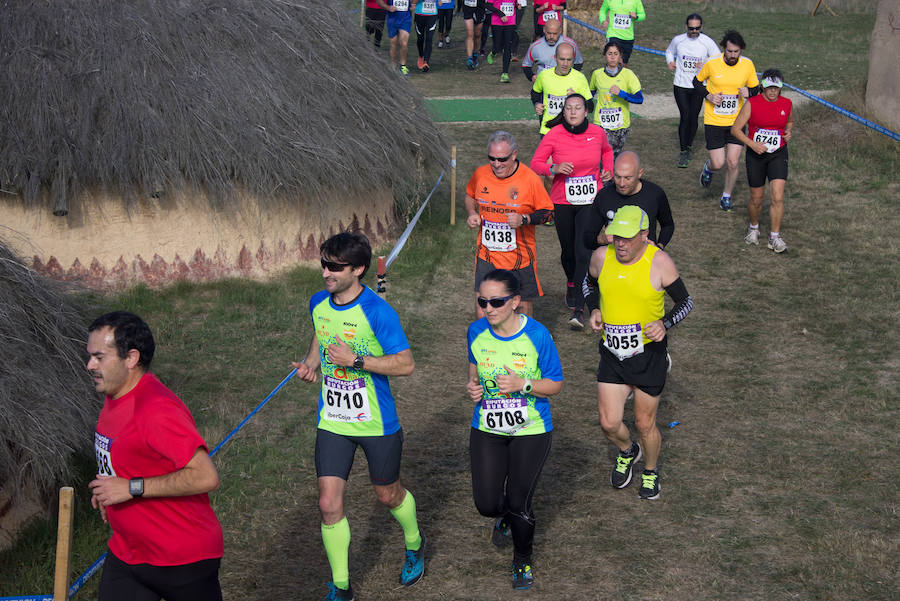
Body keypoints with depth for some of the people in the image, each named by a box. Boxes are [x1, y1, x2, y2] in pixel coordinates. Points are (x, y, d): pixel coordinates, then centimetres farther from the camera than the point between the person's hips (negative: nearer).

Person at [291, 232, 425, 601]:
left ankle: (414, 546, 48)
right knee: (329, 504, -2)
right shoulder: (318, 304, -1)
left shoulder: (377, 312, -21)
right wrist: (311, 362, 1)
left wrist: (356, 360, -27)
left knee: (388, 495, 15)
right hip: (332, 421, 4)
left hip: (376, 422, -4)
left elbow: (406, 363, -20)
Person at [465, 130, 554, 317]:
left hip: (520, 256, -2)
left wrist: (524, 219, -22)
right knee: (482, 312, -5)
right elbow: (470, 196, 20)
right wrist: (471, 214, 0)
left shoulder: (530, 179, -12)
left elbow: (547, 212, -4)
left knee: (524, 304, 13)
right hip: (487, 255, 2)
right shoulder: (480, 174, -2)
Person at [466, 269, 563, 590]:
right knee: (487, 504, 1)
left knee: (518, 504, 1)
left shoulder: (537, 335, -17)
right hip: (486, 430, 3)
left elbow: (555, 384, -8)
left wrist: (522, 384, -26)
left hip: (531, 432, -3)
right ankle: (505, 517, 42)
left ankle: (523, 561, 31)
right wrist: (473, 385, -7)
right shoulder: (476, 332, -6)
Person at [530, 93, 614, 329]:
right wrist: (555, 168, -22)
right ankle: (571, 283, 49)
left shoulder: (597, 133, -2)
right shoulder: (554, 135, -9)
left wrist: (608, 170, 5)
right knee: (568, 250, 15)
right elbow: (535, 164, -4)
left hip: (590, 202, 0)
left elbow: (607, 150, 22)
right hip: (562, 202, 0)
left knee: (584, 252, -12)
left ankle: (578, 309, -11)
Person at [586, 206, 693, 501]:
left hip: (649, 354, -3)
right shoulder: (601, 257, -6)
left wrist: (664, 323, -24)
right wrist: (594, 310, -2)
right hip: (611, 354, 3)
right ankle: (627, 452, 38)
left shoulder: (659, 262, -16)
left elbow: (686, 302, -5)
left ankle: (651, 472, 37)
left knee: (645, 424, 8)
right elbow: (590, 284, 17)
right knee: (609, 424, 2)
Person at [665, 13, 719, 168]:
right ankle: (683, 151, 0)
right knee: (685, 116, -9)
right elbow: (669, 52, 19)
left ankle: (689, 145, 31)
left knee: (693, 118, 6)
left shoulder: (707, 42, -7)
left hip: (699, 86, 0)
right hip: (680, 85, 0)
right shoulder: (678, 40, -2)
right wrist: (670, 62, -1)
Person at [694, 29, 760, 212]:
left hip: (736, 121, 2)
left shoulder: (748, 65, -5)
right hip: (714, 120, -1)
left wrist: (748, 92, -15)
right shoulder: (712, 63, -11)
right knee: (718, 164, -3)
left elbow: (755, 87, 8)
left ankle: (727, 197, 22)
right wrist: (708, 96, -12)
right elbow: (697, 81, 5)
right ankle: (708, 167, 36)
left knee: (733, 163, -2)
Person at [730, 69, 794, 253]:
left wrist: (788, 131, 0)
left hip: (778, 155, 1)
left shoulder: (786, 104, 0)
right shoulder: (752, 104, -9)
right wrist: (752, 144, -19)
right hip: (756, 155, -1)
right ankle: (754, 227, 37)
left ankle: (775, 237, -2)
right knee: (756, 199, 8)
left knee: (777, 197, -12)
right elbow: (735, 129, -7)